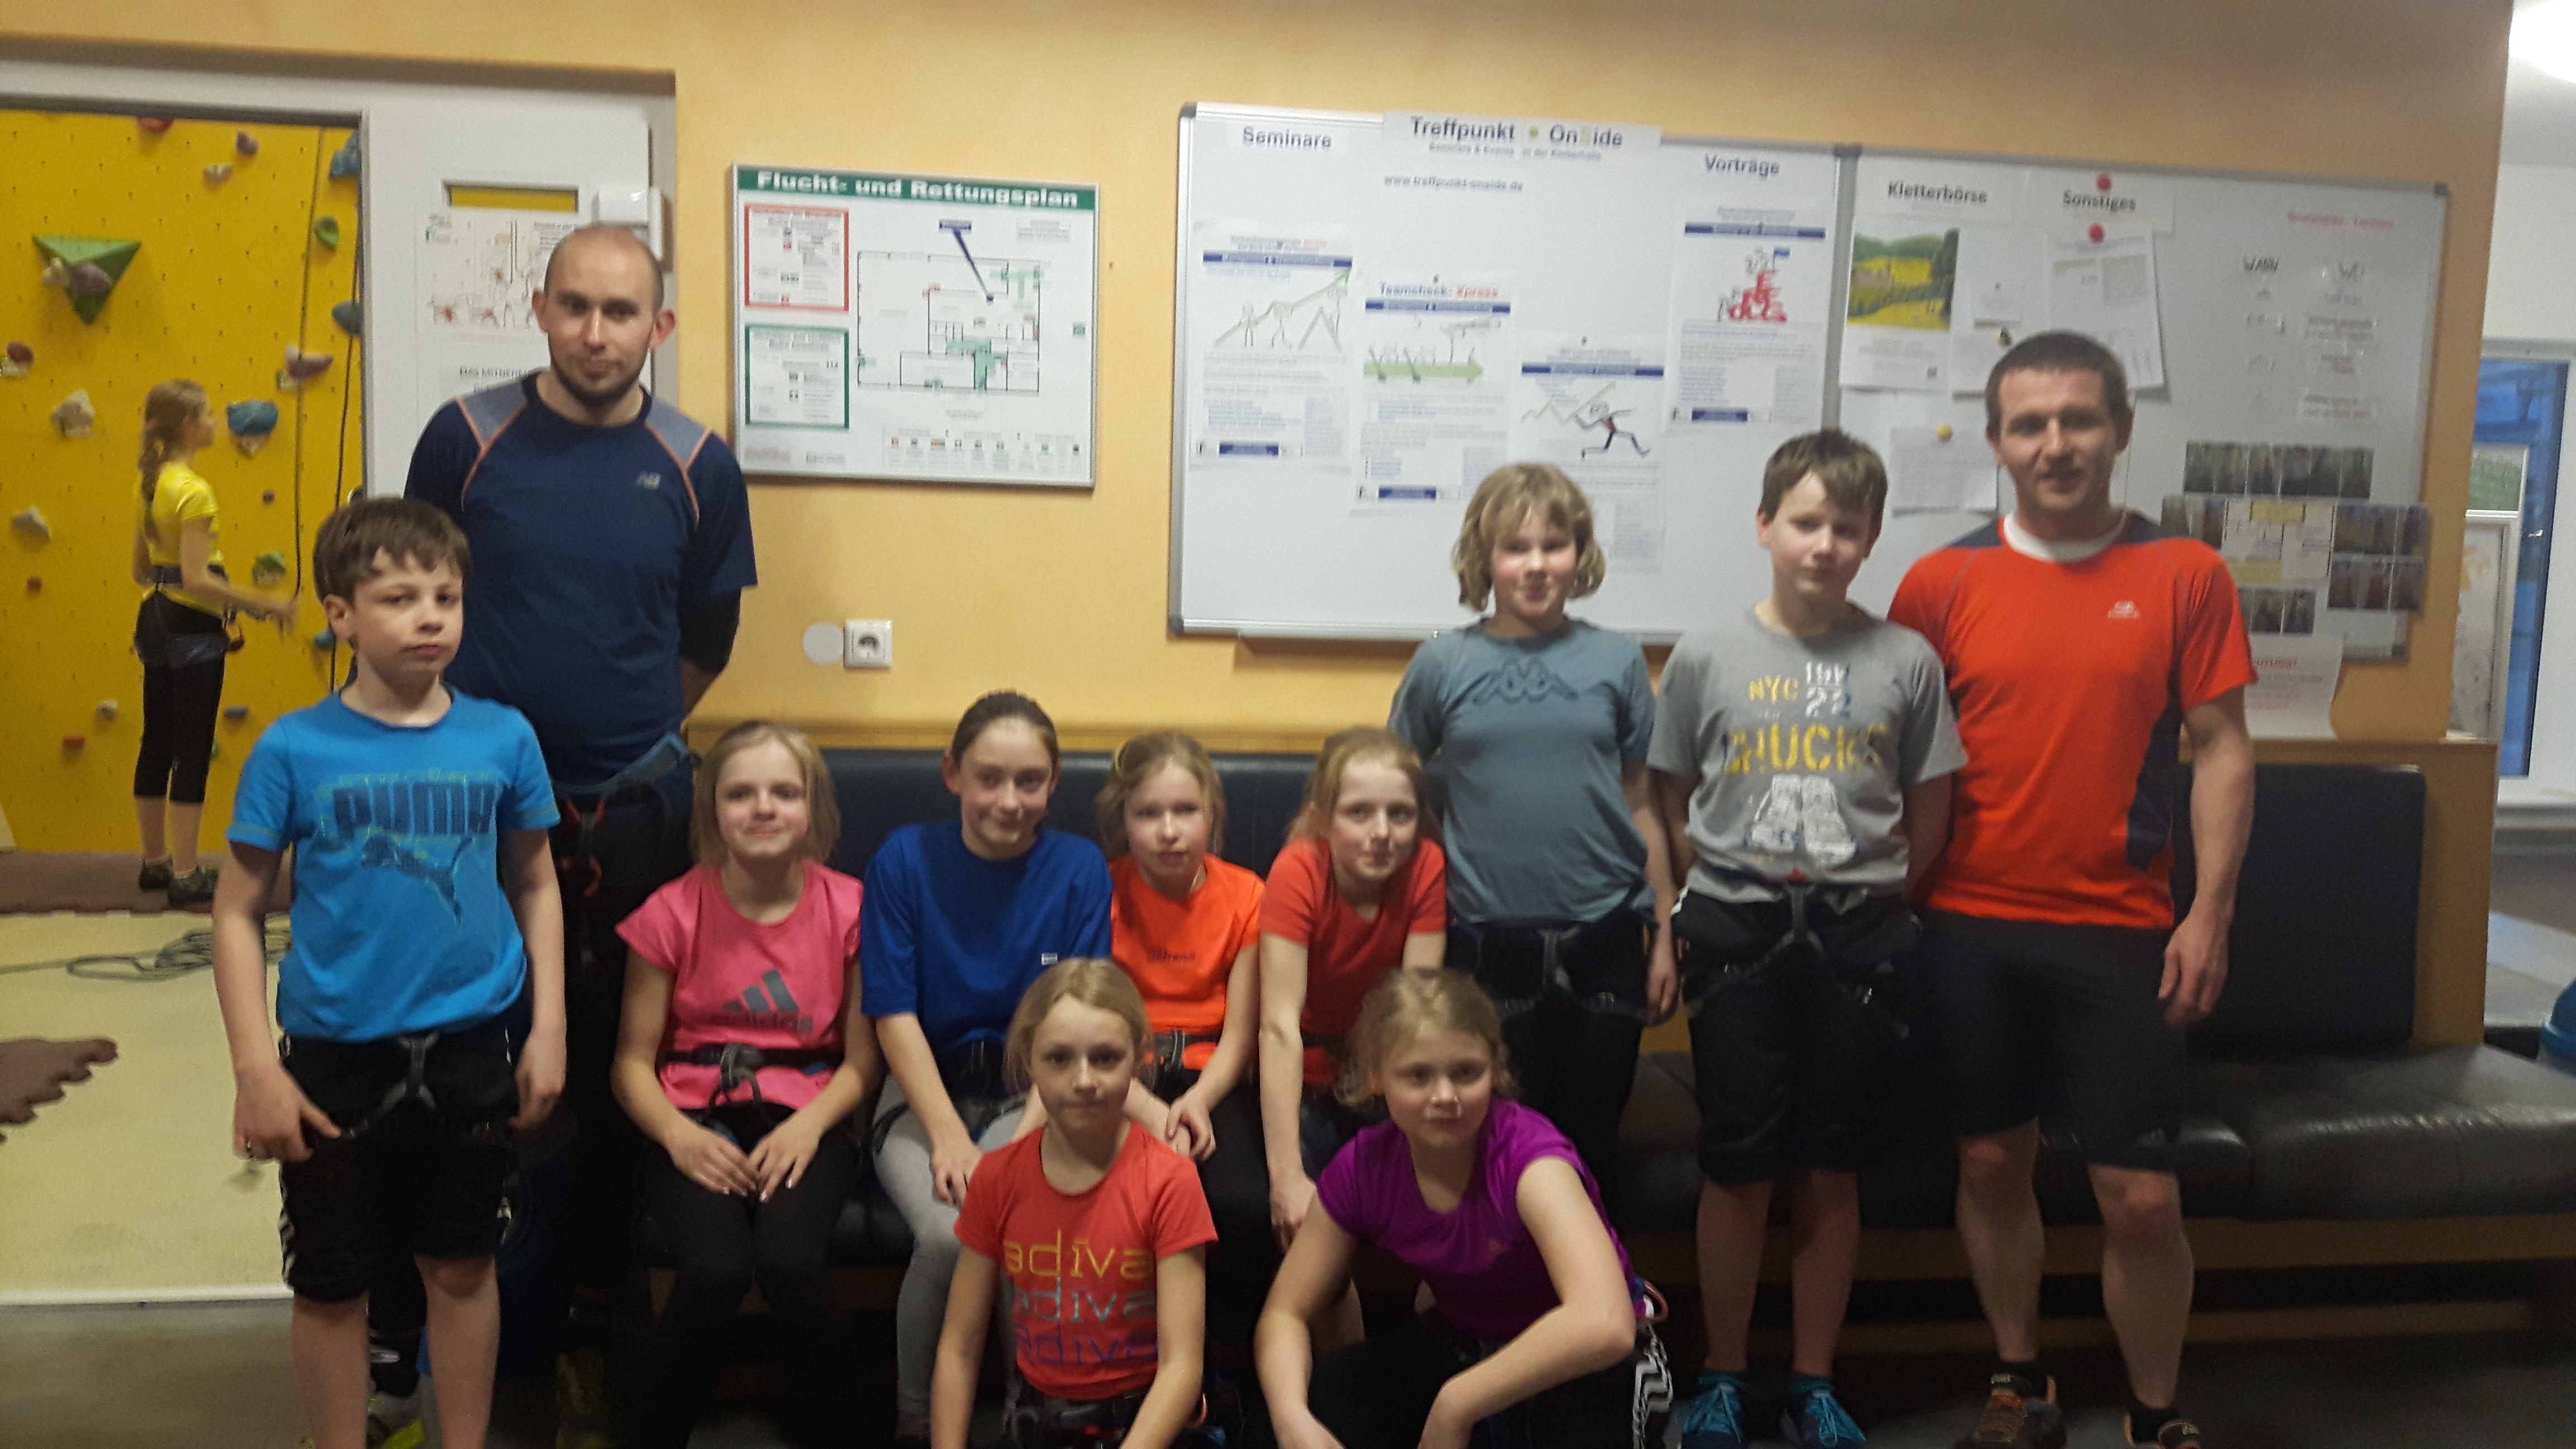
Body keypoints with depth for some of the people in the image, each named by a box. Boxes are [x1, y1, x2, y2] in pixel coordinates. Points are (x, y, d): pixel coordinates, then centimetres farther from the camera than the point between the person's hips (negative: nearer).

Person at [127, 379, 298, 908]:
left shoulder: (151, 485, 10)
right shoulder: (193, 490, -17)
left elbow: (141, 569, 17)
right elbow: (197, 580, -24)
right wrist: (266, 604, -21)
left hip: (156, 623, 9)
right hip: (192, 630, -9)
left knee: (157, 745, 15)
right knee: (192, 752, -3)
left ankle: (155, 863, 26)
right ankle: (185, 876, 1)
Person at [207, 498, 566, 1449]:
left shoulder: (503, 738, -4)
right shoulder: (293, 750, -9)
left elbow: (536, 887, 6)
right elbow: (238, 913, -4)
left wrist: (548, 1030, 1)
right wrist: (256, 1068, -9)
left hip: (471, 1050, 1)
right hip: (337, 1058, -1)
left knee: (461, 1267, 16)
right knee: (332, 1286, 13)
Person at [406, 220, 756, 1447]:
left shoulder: (697, 467, -3)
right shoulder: (466, 437, -5)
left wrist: (621, 739, 11)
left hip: (629, 811, 1)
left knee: (612, 1072, 10)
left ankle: (590, 1332, 26)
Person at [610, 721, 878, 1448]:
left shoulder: (847, 910, 1)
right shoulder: (673, 913, 1)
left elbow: (862, 1058, 2)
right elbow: (634, 1060, 2)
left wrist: (807, 1125, -16)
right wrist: (679, 1135, -16)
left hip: (804, 1120, 0)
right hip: (698, 1117, 0)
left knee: (791, 1261, -30)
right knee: (716, 1269, -30)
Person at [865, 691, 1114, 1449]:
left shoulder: (1079, 869, -3)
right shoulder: (905, 860, -4)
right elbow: (895, 1014, -6)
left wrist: (1027, 1134, -19)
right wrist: (950, 1136, -16)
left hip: (1030, 1095, 0)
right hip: (925, 1093, 0)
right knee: (946, 1235, -28)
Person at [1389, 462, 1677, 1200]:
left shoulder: (1617, 661, 3)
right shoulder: (1444, 663, 1)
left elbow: (1640, 803, 7)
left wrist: (1663, 932, 7)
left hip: (1604, 938, 1)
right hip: (1487, 940, -1)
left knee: (1591, 1136, 9)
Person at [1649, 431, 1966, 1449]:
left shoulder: (1905, 661, -1)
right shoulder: (1706, 656, -1)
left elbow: (1928, 813, 7)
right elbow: (1673, 800, 7)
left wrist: (1870, 900, 4)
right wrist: (1709, 902, 2)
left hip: (1854, 935, 1)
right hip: (1736, 932, 0)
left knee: (1830, 1170, 9)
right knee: (1738, 1167, 4)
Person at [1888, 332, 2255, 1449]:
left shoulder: (2184, 576, -1)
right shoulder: (1941, 583, 1)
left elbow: (2221, 747, 1)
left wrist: (2210, 912, -6)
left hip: (2119, 931, -1)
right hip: (1969, 928, 1)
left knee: (2140, 1197, 1)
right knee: (1992, 1163, 12)